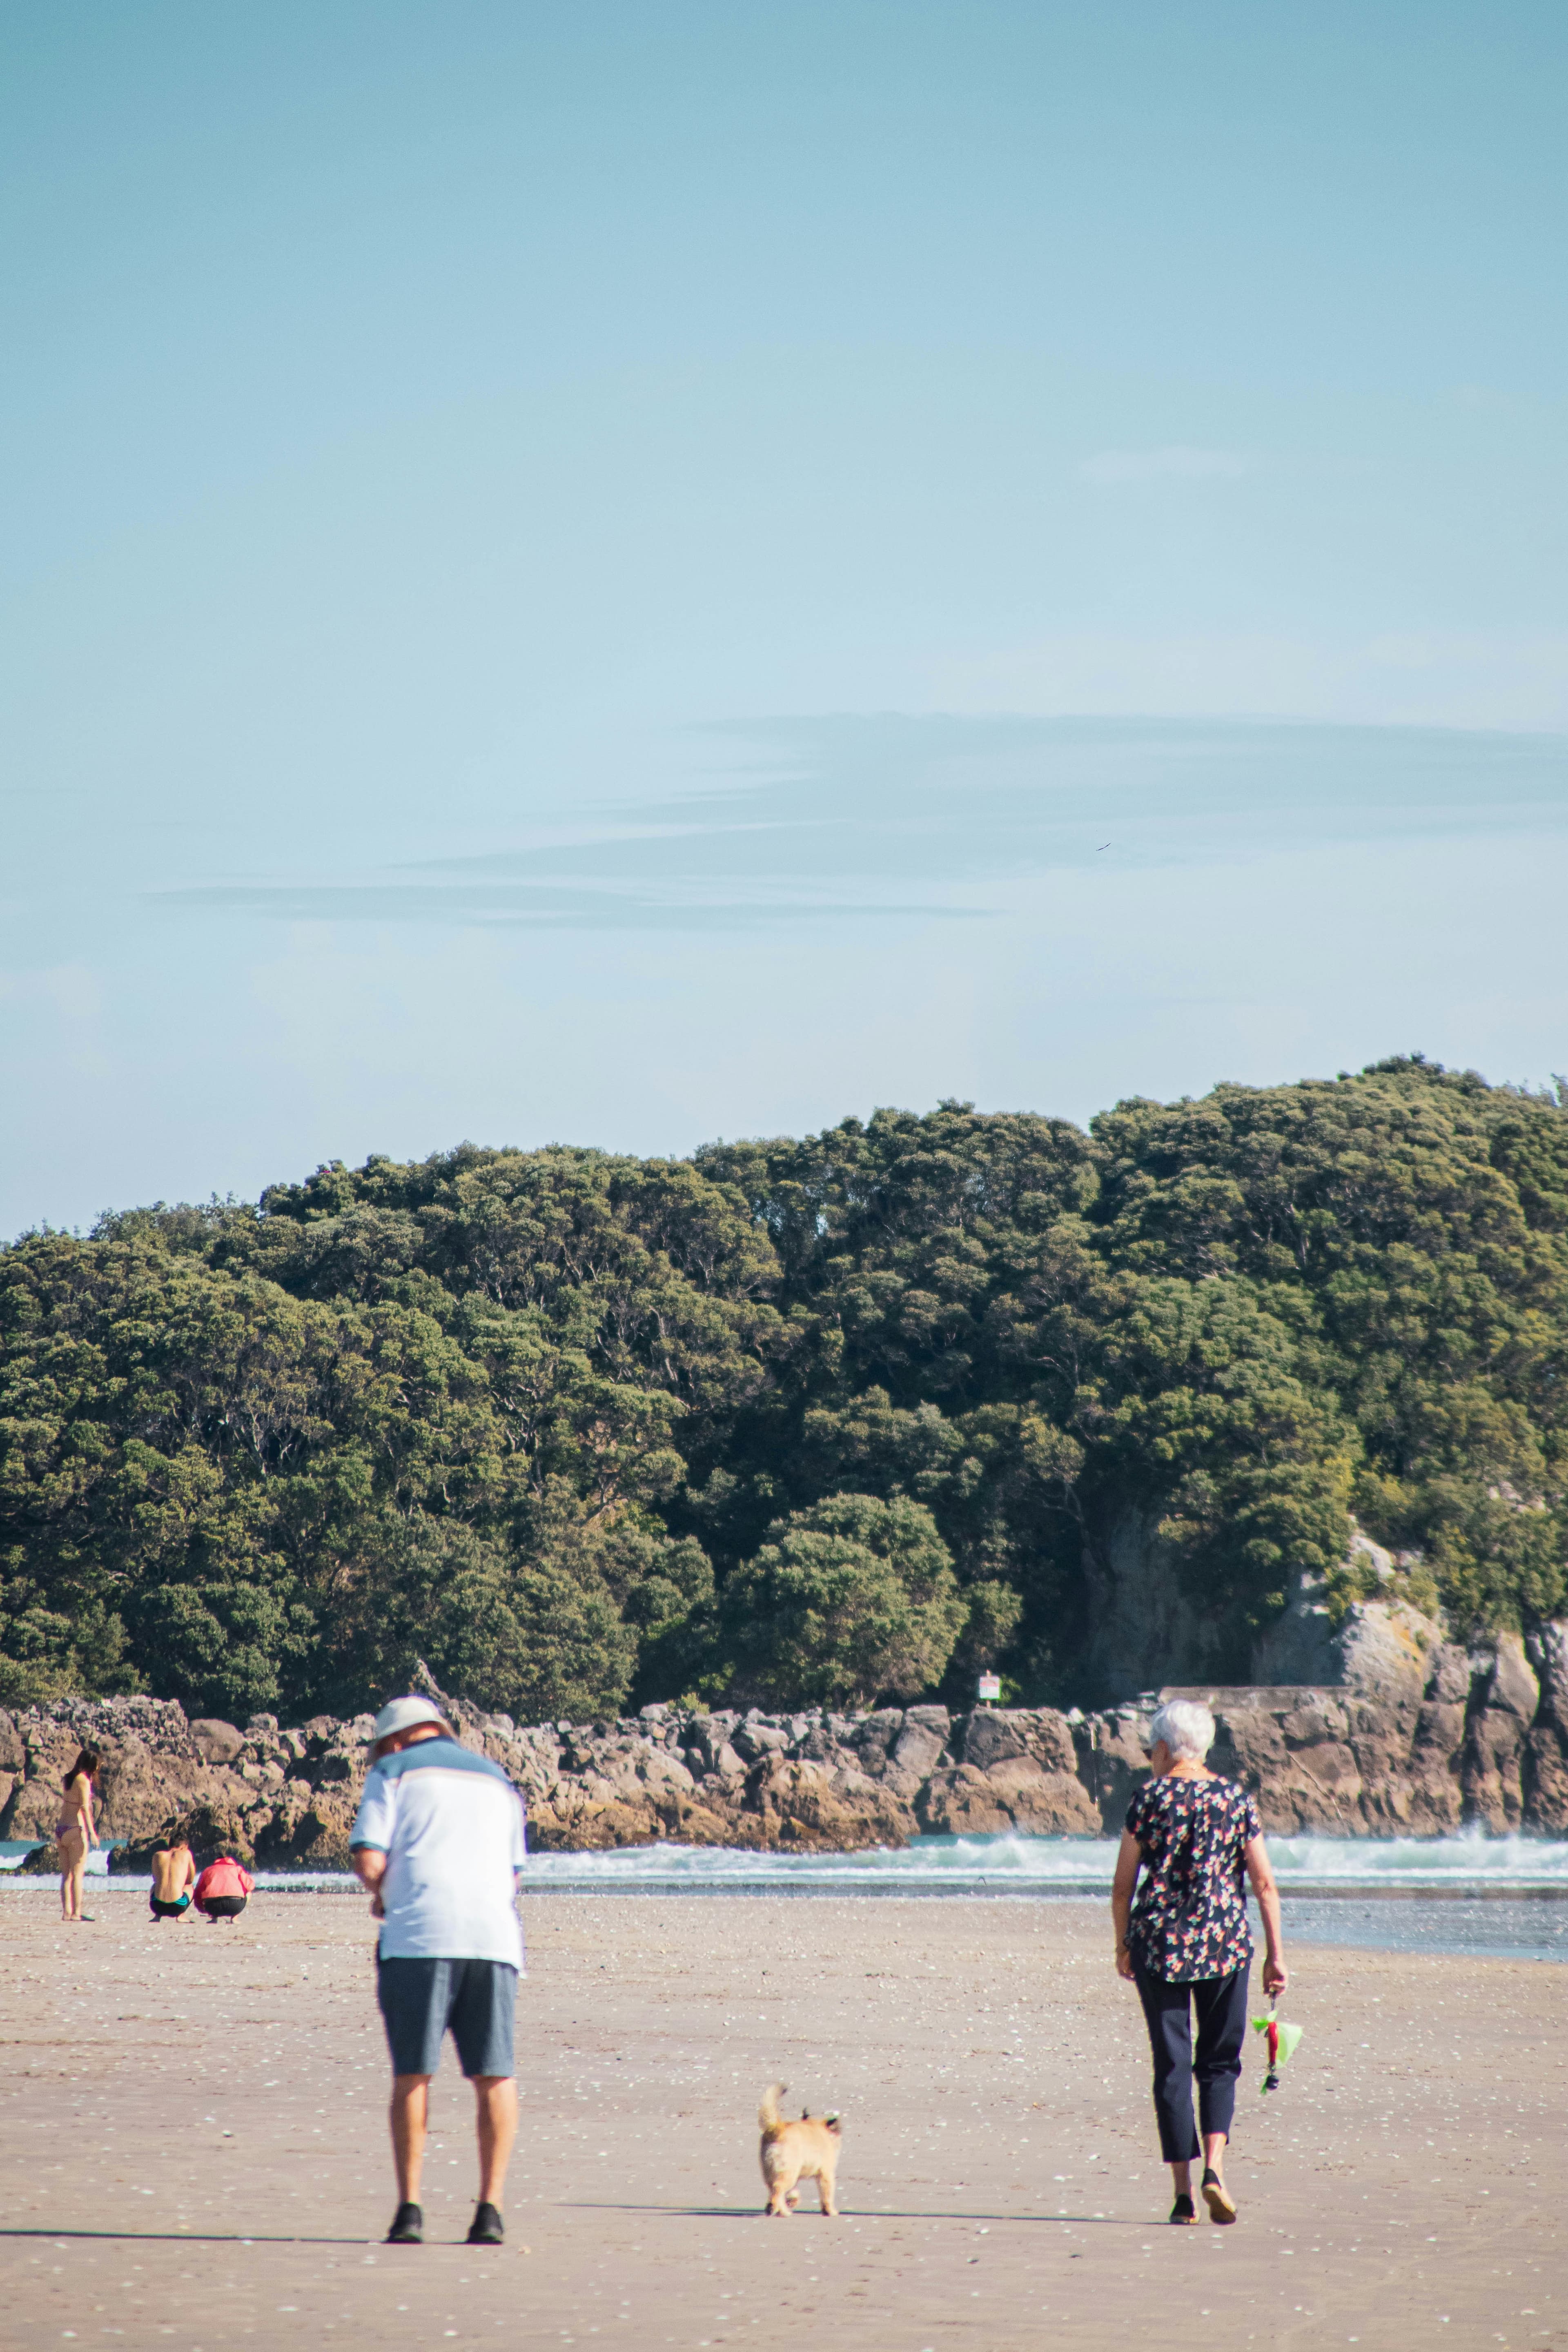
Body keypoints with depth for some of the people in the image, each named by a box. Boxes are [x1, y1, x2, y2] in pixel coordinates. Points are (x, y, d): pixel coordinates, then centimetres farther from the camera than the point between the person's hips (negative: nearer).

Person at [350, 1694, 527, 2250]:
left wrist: (384, 1895, 18)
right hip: (494, 1934, 3)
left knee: (413, 2076, 2)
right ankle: (490, 2209, -3)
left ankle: (409, 2209, -2)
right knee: (495, 2078, 4)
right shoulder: (498, 1781, 23)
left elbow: (369, 1860, -3)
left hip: (419, 1934, -3)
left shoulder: (394, 1773, 9)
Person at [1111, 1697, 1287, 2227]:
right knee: (1219, 2061, 12)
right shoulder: (1236, 1800, 3)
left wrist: (1123, 1945, 14)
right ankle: (1215, 2167, -9)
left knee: (1172, 2064, 5)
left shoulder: (1149, 1800, -2)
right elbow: (1265, 1884, 1)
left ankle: (1183, 2191, 3)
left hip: (1159, 1942, -1)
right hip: (1226, 1941, 1)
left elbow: (1123, 1886, 0)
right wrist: (1276, 1955, 6)